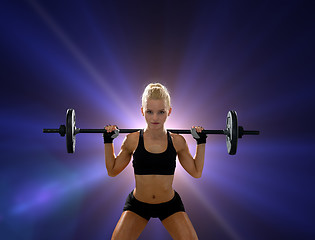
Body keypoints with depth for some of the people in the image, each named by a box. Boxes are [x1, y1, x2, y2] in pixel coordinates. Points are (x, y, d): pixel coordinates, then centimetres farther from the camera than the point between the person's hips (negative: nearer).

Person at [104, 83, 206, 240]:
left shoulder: (177, 141, -10)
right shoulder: (133, 140, -12)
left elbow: (196, 172, 3)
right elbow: (112, 171, 2)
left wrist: (201, 142, -1)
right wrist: (108, 141, -3)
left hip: (170, 205, 1)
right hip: (138, 205, 0)